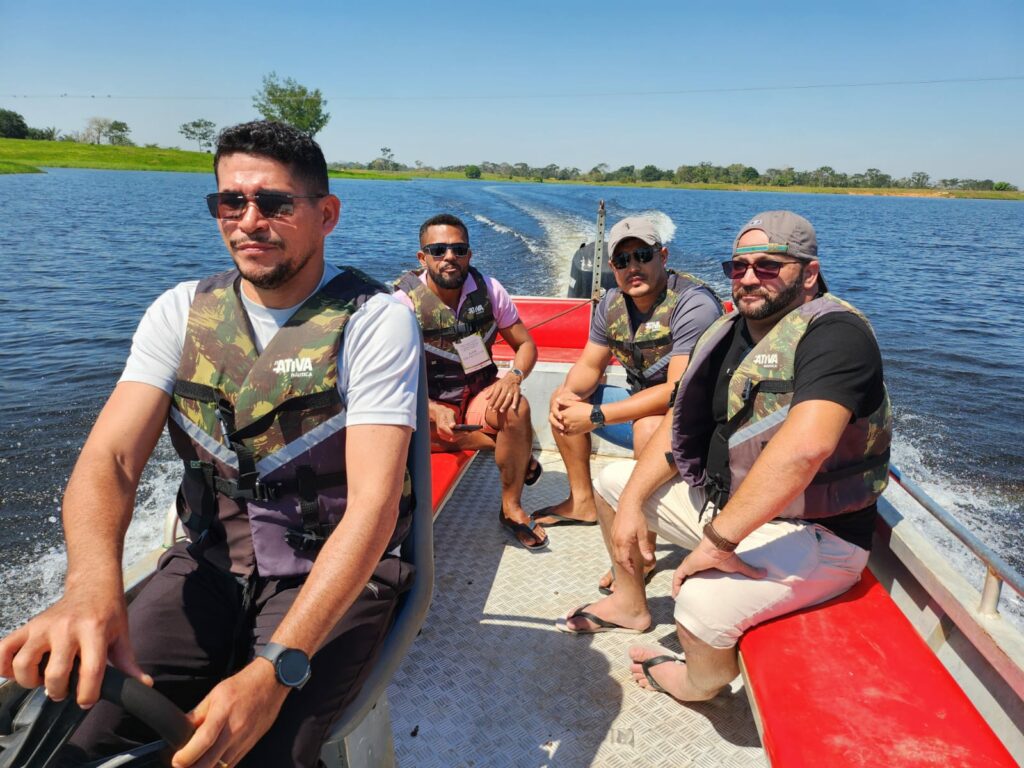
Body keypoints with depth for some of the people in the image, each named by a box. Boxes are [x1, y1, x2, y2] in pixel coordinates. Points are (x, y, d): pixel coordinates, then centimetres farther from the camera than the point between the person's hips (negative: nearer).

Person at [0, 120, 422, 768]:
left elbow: (372, 504, -21)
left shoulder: (377, 321, -13)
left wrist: (276, 668, -31)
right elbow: (110, 458, -10)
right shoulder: (182, 313, 2)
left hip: (336, 572, -3)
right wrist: (92, 587, -32)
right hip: (211, 563, 4)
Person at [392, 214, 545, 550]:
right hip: (430, 409, -2)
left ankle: (511, 507, -14)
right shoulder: (405, 302, -14)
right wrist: (434, 411, -34)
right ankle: (520, 455, -1)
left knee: (517, 408, -31)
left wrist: (514, 376, -23)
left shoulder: (488, 289, -5)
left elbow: (526, 344, 1)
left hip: (481, 396, 3)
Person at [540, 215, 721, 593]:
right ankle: (582, 502, 18)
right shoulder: (613, 304, 0)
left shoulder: (693, 304, -25)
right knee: (563, 398, 9)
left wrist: (596, 416, -31)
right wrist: (569, 395, -17)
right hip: (643, 405, 8)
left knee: (649, 426, -39)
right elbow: (589, 366, 8)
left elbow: (679, 391, -32)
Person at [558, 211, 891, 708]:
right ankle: (630, 604, 35)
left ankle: (703, 679, 6)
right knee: (613, 481, 15)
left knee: (703, 601, -33)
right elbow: (680, 424, 8)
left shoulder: (835, 334, -22)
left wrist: (720, 538, -36)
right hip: (722, 499, 9)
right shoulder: (727, 334, 5)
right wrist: (631, 501, -3)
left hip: (814, 534, -8)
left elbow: (805, 446, -38)